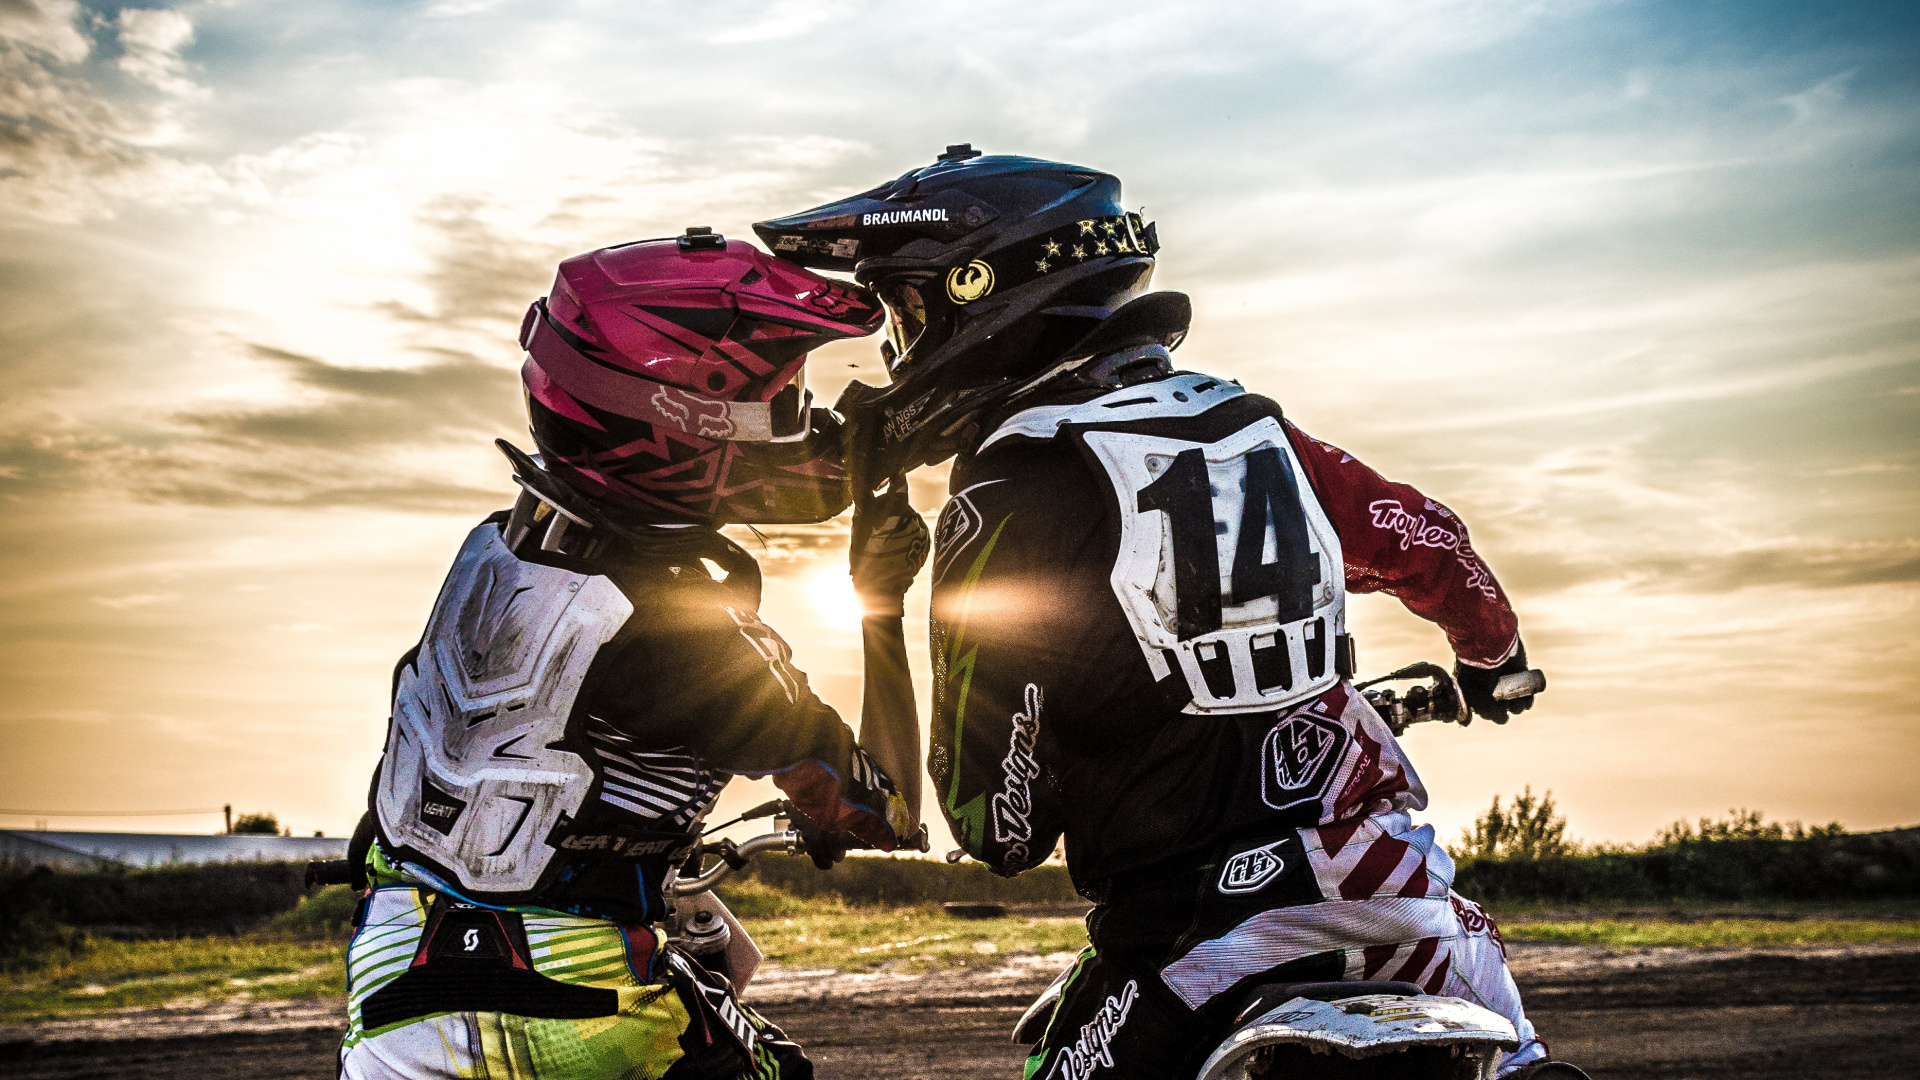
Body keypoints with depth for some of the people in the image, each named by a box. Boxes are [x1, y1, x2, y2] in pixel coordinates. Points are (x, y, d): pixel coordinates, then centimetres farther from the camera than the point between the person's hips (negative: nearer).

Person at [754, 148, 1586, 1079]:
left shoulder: (1008, 500, -11)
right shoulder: (1253, 423, 8)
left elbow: (995, 823, -10)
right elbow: (1432, 546, 17)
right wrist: (1492, 654, 38)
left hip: (1201, 929, -5)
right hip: (1390, 876, 6)